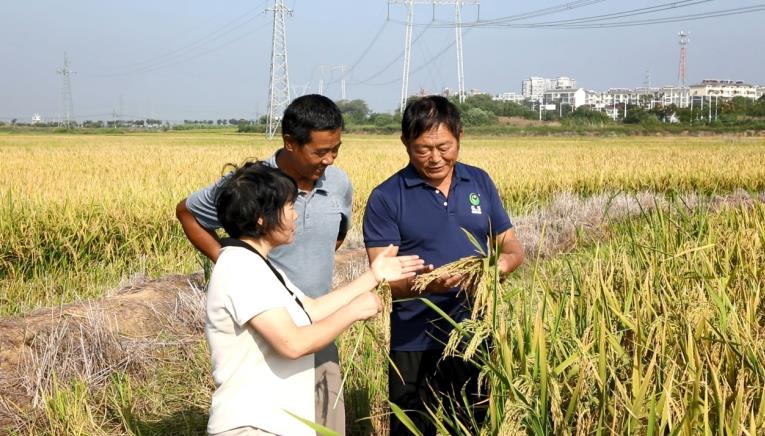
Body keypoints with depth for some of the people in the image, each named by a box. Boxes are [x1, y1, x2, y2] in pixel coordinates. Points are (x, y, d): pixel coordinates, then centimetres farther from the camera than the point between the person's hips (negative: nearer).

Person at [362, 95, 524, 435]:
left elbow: (513, 248, 8)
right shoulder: (386, 198, -8)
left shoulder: (480, 182, 4)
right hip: (417, 344, -3)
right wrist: (423, 284, -34)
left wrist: (504, 262, -16)